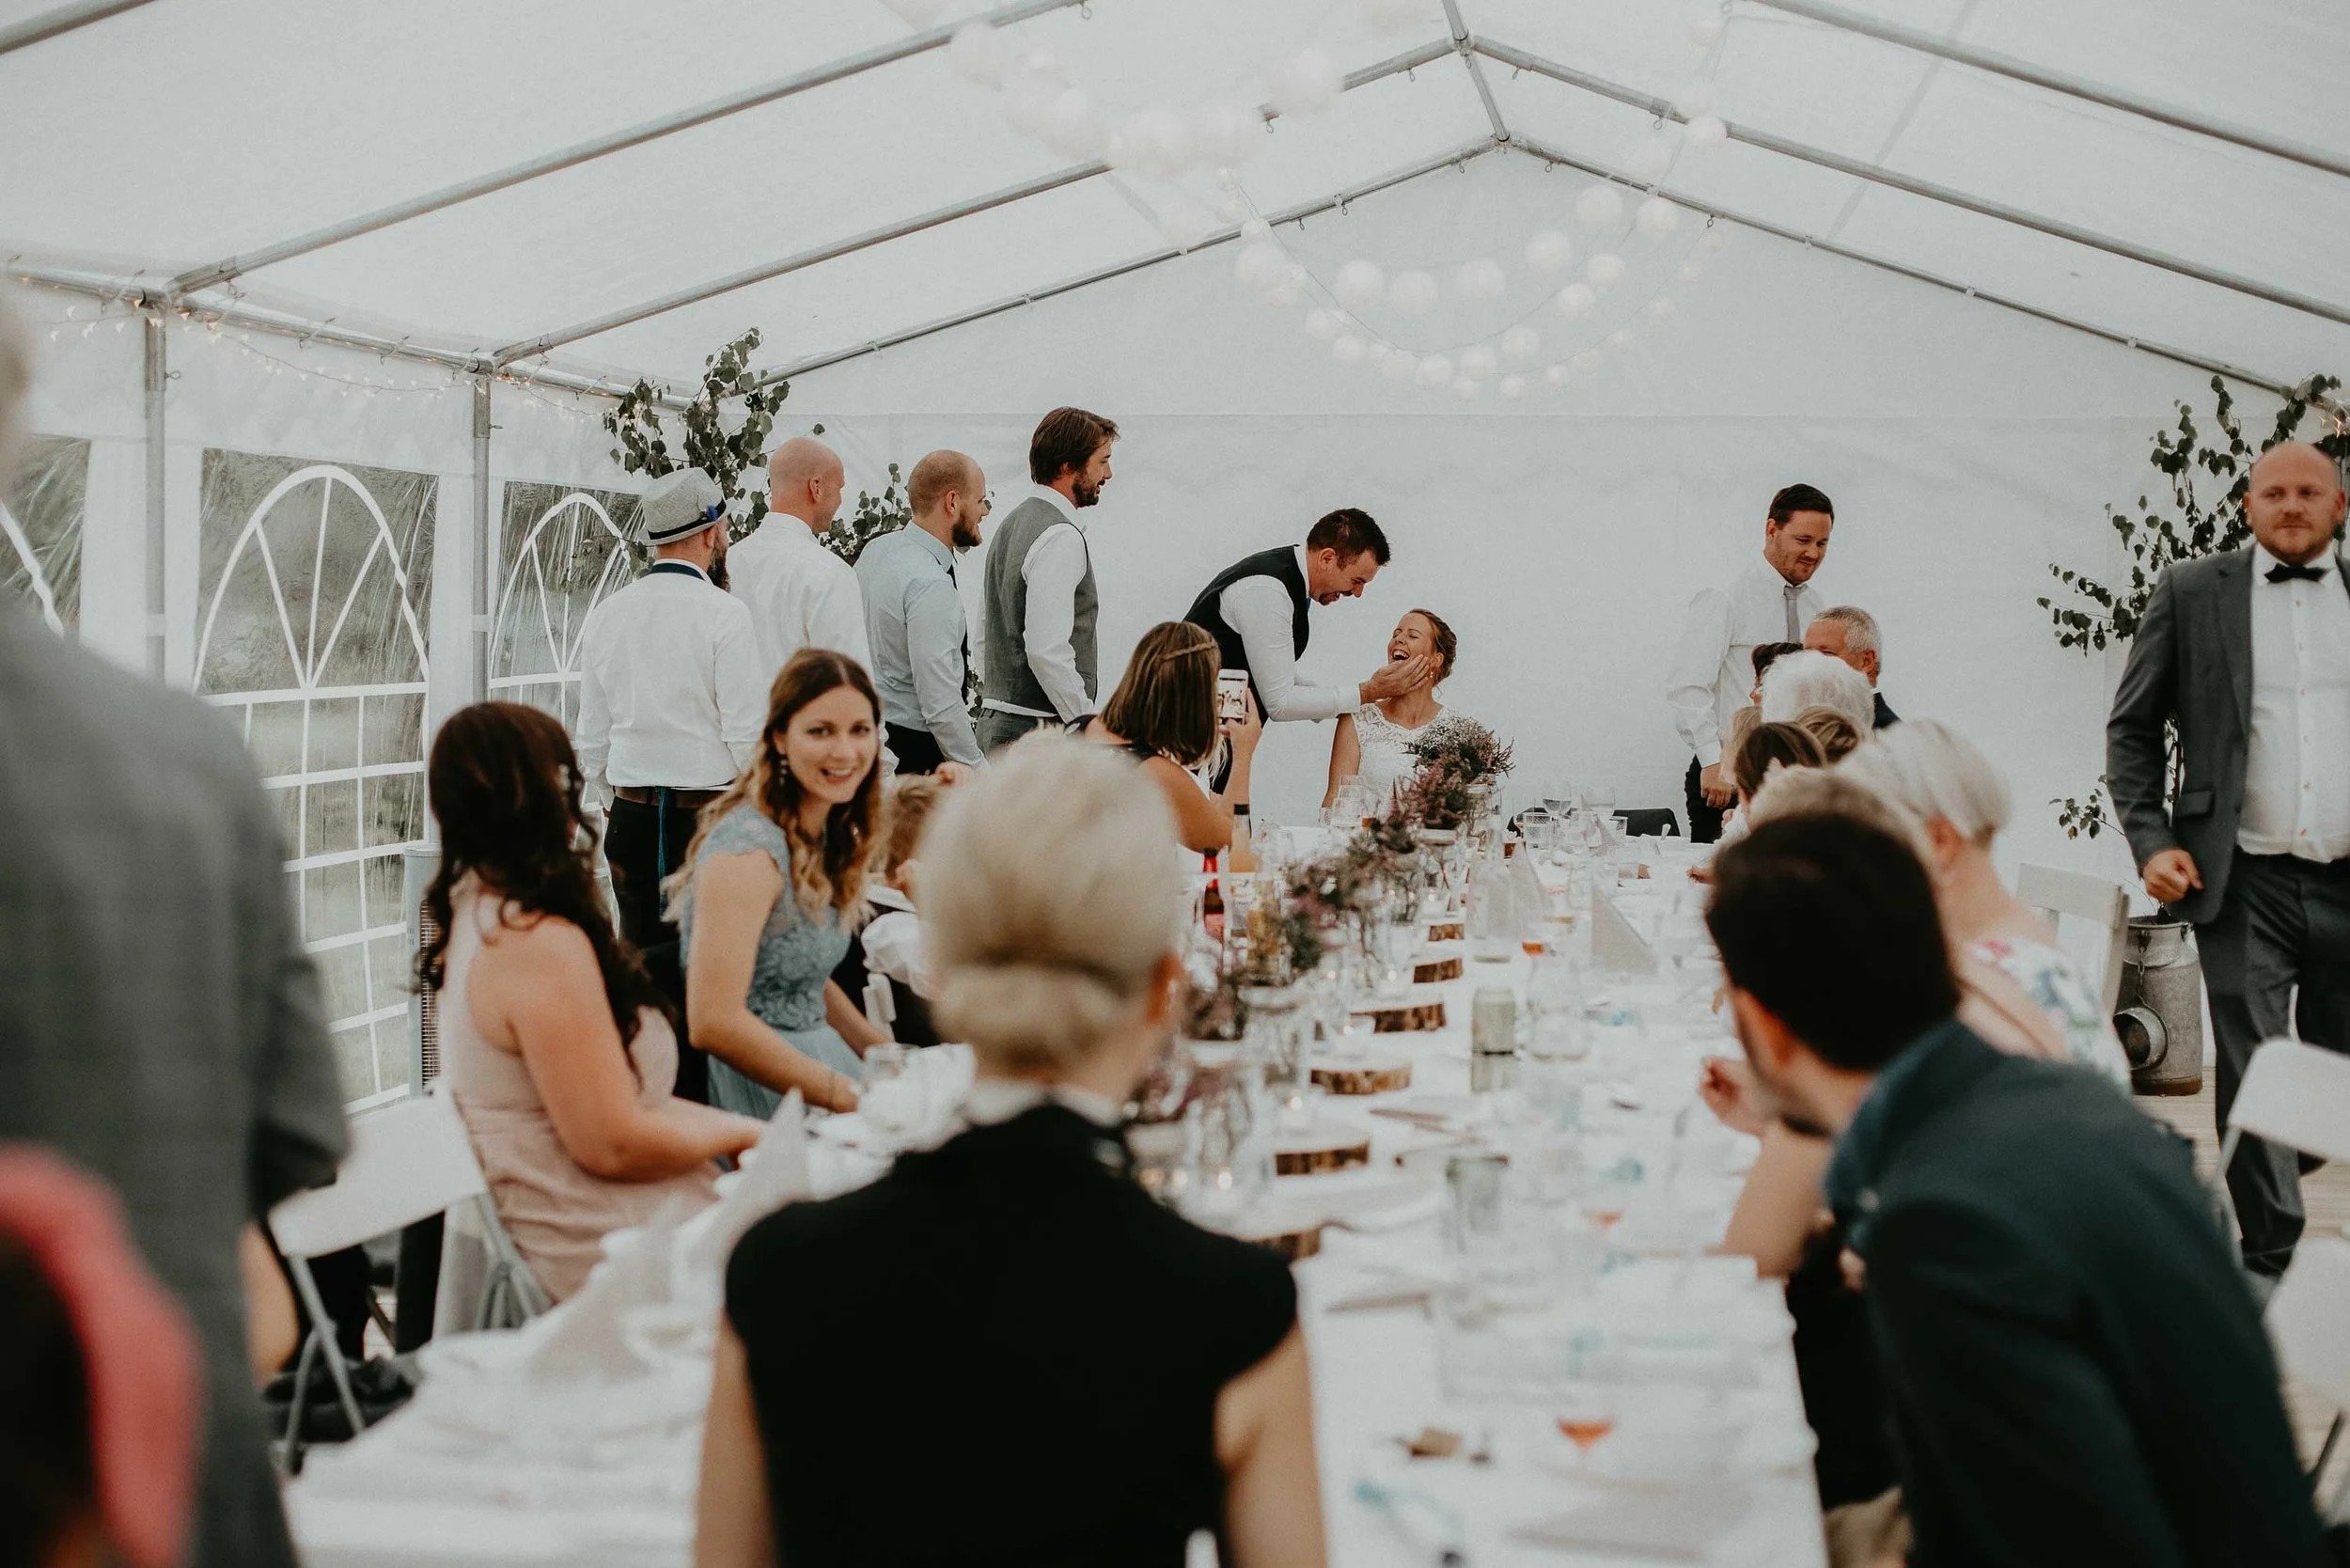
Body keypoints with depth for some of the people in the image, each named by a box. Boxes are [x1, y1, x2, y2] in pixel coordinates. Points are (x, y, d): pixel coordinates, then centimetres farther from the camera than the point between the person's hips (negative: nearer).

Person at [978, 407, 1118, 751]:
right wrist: (1088, 723, -16)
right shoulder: (1061, 538, -14)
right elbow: (1046, 649, -23)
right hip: (1040, 727, -10)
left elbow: (985, 637, 21)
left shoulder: (1012, 525, 17)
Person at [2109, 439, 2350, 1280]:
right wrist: (2150, 840, -4)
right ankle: (2270, 1262, 6)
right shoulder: (2191, 592, 4)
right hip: (2247, 885, -2)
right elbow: (2131, 727, 6)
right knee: (2253, 1080, -2)